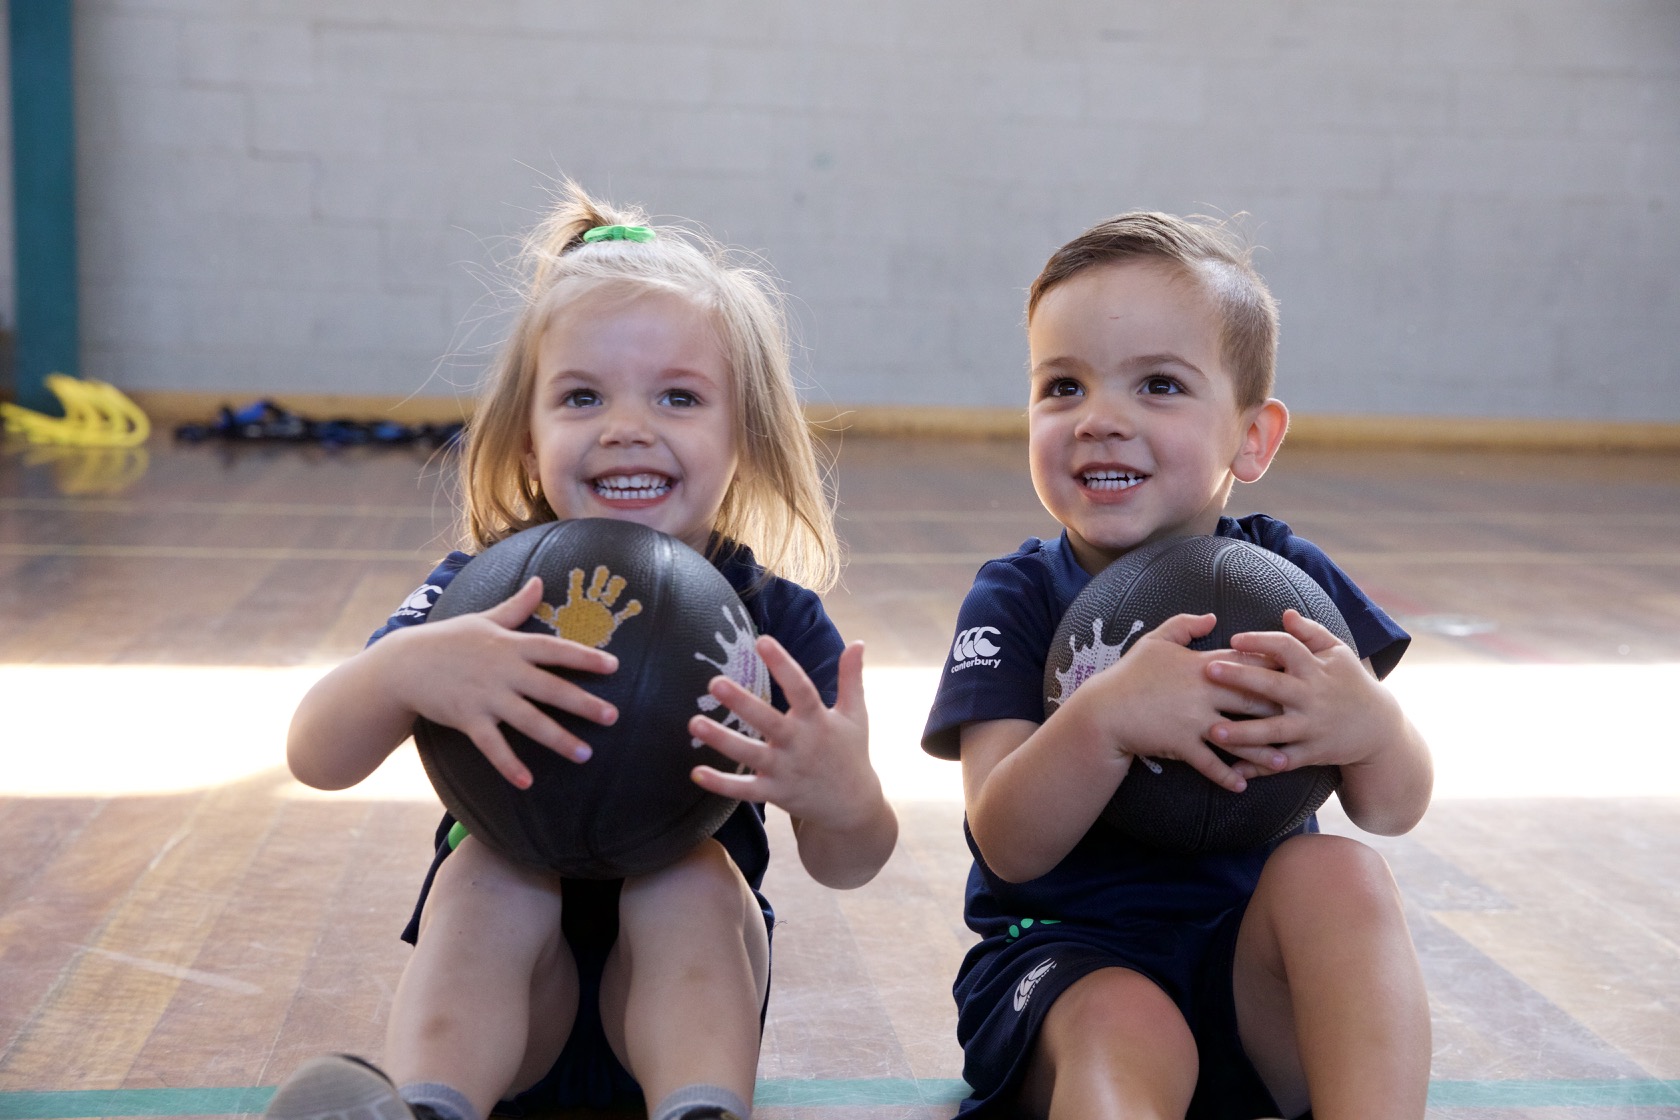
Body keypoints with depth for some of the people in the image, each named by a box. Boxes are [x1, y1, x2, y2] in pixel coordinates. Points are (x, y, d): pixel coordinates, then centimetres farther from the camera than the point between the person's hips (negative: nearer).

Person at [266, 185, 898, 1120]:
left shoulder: (776, 619, -11)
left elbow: (847, 866, -15)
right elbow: (317, 758, -22)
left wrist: (842, 799, -43)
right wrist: (403, 668, -47)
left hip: (687, 984, 0)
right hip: (506, 1002, 0)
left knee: (695, 875, -29)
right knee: (484, 865, -29)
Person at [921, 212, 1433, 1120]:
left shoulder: (1285, 576, 1)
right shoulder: (1016, 599, -5)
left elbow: (1395, 811, -1)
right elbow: (1008, 847, -17)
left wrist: (1367, 724, -26)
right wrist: (1107, 715, -37)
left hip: (1259, 970, 4)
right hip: (1067, 957, -4)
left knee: (1337, 872, -27)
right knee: (1123, 1029, -36)